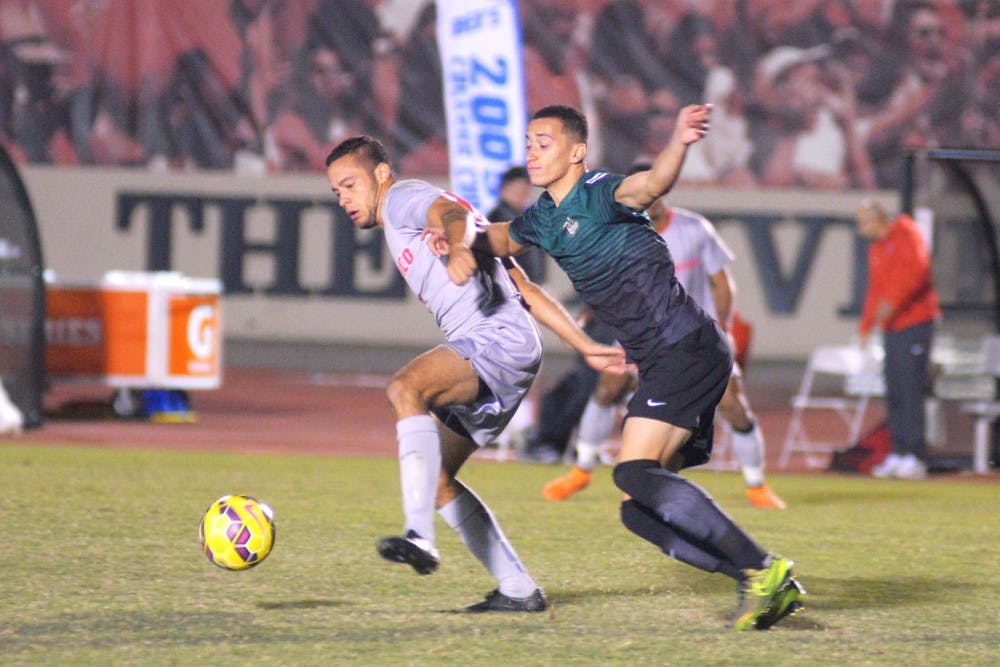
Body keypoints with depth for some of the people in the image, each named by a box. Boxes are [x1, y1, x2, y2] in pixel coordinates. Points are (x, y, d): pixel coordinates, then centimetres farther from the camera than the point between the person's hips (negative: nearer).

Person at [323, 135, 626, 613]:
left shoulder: (404, 198, 6)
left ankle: (420, 538, -47)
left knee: (405, 390, -32)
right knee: (434, 478, 10)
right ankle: (519, 590, 10)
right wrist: (586, 348, 25)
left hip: (499, 337, -11)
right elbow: (527, 290, 29)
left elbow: (452, 212, -21)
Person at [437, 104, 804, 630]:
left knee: (637, 473, -24)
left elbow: (648, 186, -32)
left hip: (687, 348, -9)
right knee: (639, 511, 3)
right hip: (662, 367, 9)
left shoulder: (598, 194, -10)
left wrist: (679, 143, -54)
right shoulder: (544, 220, 16)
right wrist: (461, 248, 10)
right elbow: (494, 238, 34)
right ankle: (770, 588, 0)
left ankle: (762, 568, -25)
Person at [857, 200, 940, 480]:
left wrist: (892, 302, -25)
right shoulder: (875, 248, 19)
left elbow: (917, 268, -21)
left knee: (911, 390, -12)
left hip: (915, 322, -9)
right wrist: (866, 325, 18)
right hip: (892, 328, 9)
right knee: (894, 392, 7)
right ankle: (899, 454, 11)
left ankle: (915, 458, -13)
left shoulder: (906, 234, -7)